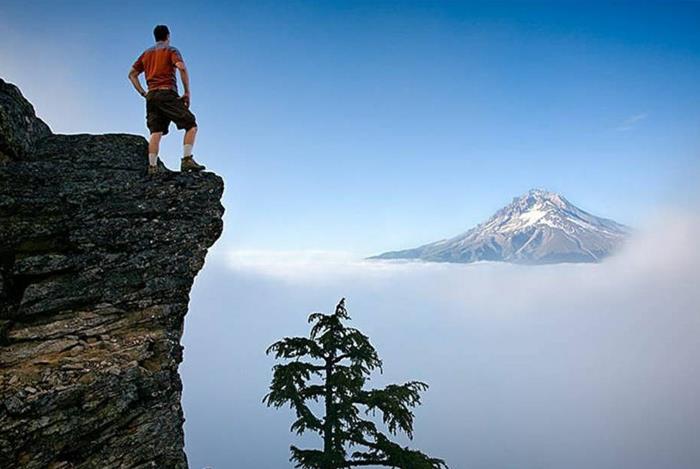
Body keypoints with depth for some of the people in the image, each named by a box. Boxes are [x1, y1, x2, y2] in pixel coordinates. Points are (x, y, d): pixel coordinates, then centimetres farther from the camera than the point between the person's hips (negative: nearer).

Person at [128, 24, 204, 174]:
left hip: (151, 96, 6)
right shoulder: (171, 50, 5)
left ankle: (152, 167, -8)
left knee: (155, 132, 0)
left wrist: (142, 93, 17)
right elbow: (182, 68, -13)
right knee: (191, 125, -3)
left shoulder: (146, 53, 24)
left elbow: (132, 74, 24)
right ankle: (187, 159, -17)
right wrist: (187, 92, -10)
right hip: (167, 94, -6)